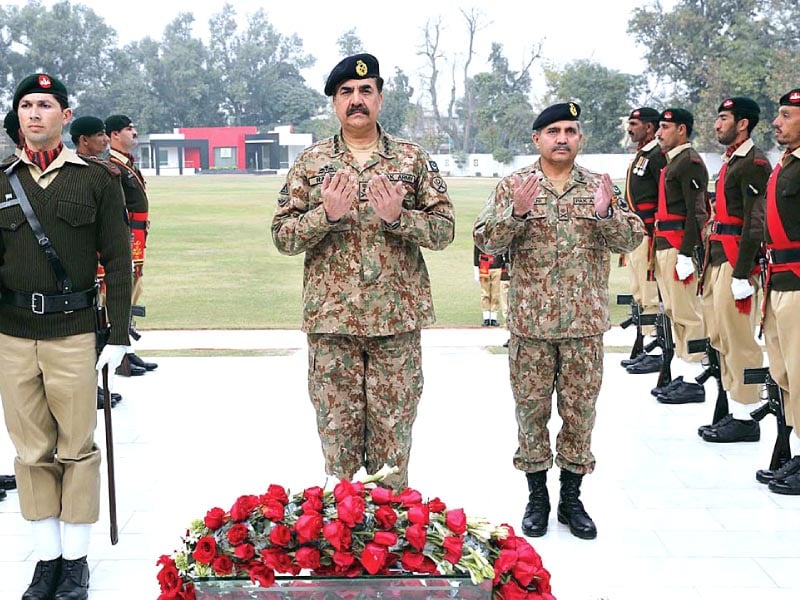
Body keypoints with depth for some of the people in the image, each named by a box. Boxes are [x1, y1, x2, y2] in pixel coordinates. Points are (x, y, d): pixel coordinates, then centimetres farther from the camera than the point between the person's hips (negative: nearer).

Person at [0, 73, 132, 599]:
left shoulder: (97, 179, 2)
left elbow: (117, 261, 1)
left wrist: (118, 335, -4)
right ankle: (47, 556, 19)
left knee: (77, 449, 4)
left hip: (73, 332, -2)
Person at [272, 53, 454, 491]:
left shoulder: (414, 159, 5)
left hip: (397, 319, 0)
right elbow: (282, 235, 2)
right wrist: (327, 213, -15)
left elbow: (444, 229, 2)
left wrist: (397, 215, -16)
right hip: (331, 320, 0)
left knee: (393, 431, 7)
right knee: (337, 430, 7)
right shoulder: (310, 162, 6)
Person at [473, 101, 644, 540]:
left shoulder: (599, 187, 5)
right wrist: (517, 212, -24)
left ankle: (571, 497, 23)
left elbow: (632, 239, -1)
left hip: (585, 323, 1)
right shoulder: (513, 186, 0)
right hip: (530, 322, -1)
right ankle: (537, 497, 22)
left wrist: (606, 213, -20)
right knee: (531, 409, 7)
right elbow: (485, 241, -7)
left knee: (580, 411, 8)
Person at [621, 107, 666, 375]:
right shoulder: (639, 156, 20)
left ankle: (657, 353, -5)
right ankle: (647, 350, 21)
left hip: (648, 234, -11)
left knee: (651, 295, -9)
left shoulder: (658, 156, -11)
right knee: (640, 294, 14)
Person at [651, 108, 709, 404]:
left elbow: (696, 212, -18)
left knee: (686, 313, -8)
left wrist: (685, 254, -22)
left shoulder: (690, 162, -11)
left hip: (679, 246, -10)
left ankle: (696, 382, -3)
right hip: (665, 246, 10)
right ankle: (685, 374, 18)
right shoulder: (672, 162, 20)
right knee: (673, 312, 12)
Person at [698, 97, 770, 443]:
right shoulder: (731, 161, 19)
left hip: (735, 264, -10)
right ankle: (735, 414, 19)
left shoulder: (754, 163, -11)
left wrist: (742, 275, -20)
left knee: (739, 342, -5)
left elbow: (756, 223, -17)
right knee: (722, 340, 12)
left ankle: (745, 420, 2)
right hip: (718, 261, 10)